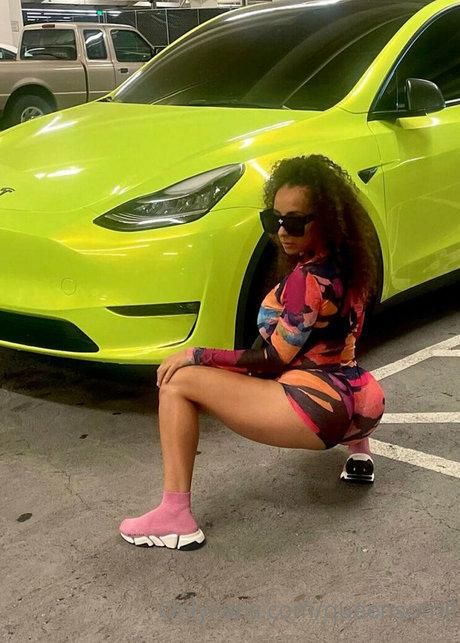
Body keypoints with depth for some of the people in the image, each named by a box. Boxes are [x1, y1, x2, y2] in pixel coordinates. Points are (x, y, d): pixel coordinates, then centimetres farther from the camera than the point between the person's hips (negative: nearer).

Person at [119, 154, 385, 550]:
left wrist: (198, 356, -10)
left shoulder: (309, 279, -18)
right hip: (363, 402, 10)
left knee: (179, 382, -10)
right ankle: (359, 447, 28)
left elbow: (274, 359, -13)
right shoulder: (344, 263, 7)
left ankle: (174, 517, -14)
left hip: (318, 408, -10)